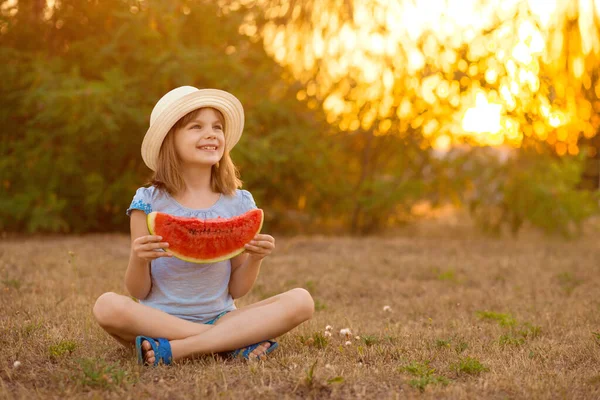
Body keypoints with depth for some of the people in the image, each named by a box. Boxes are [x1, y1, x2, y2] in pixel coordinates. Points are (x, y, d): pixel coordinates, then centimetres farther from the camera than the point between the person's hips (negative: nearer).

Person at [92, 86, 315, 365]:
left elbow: (236, 290, 8)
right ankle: (235, 342, -23)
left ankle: (174, 350, -25)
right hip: (159, 320, -2)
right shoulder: (149, 203, -2)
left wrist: (254, 259, -11)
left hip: (220, 318, 2)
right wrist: (138, 260, -20)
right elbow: (138, 293, -1)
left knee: (301, 301, -20)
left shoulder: (238, 203, 4)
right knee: (108, 306, -33)